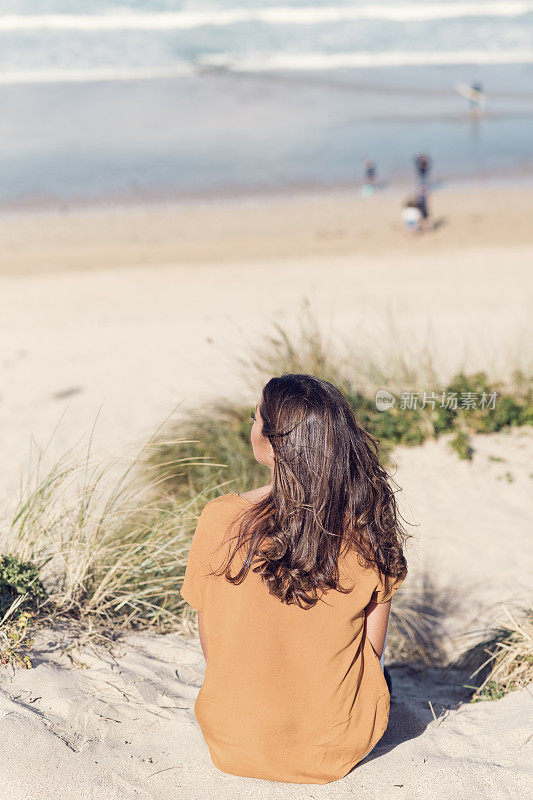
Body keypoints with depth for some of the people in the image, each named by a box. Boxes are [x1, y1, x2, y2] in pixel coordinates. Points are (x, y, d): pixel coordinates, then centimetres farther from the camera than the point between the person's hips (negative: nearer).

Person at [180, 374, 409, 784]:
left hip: (237, 742, 0)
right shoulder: (369, 525, -16)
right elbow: (373, 647, -4)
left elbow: (211, 645, -7)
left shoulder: (220, 520, -20)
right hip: (344, 742, 0)